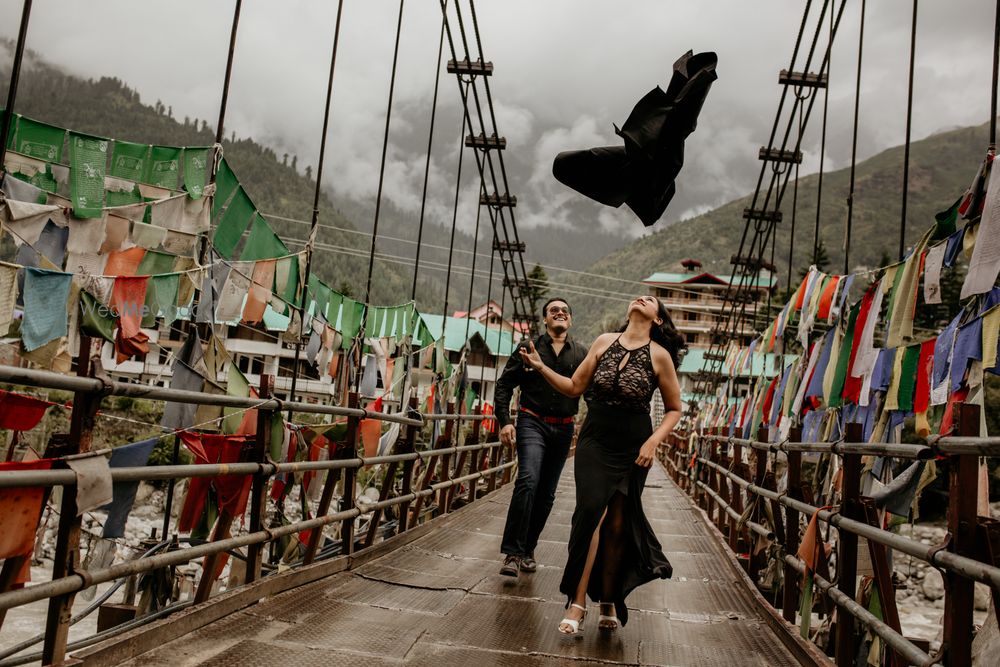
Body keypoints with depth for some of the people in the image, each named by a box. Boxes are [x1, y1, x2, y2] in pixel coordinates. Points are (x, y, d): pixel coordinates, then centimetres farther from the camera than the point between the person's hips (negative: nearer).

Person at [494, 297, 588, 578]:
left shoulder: (581, 354, 9)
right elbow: (504, 384, 4)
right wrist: (504, 421, -7)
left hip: (563, 429, 3)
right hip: (533, 423, -3)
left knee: (546, 493, 8)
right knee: (528, 481, -22)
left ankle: (528, 549, 23)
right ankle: (512, 553, -20)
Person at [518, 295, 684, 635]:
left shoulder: (659, 355, -4)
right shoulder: (604, 342, 3)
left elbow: (674, 408, 3)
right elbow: (575, 387, 7)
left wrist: (653, 441, -10)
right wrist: (541, 367, -4)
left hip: (632, 449, -1)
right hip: (594, 442, 1)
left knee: (618, 524, 4)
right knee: (592, 511, -15)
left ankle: (608, 601, 18)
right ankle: (577, 603, -12)